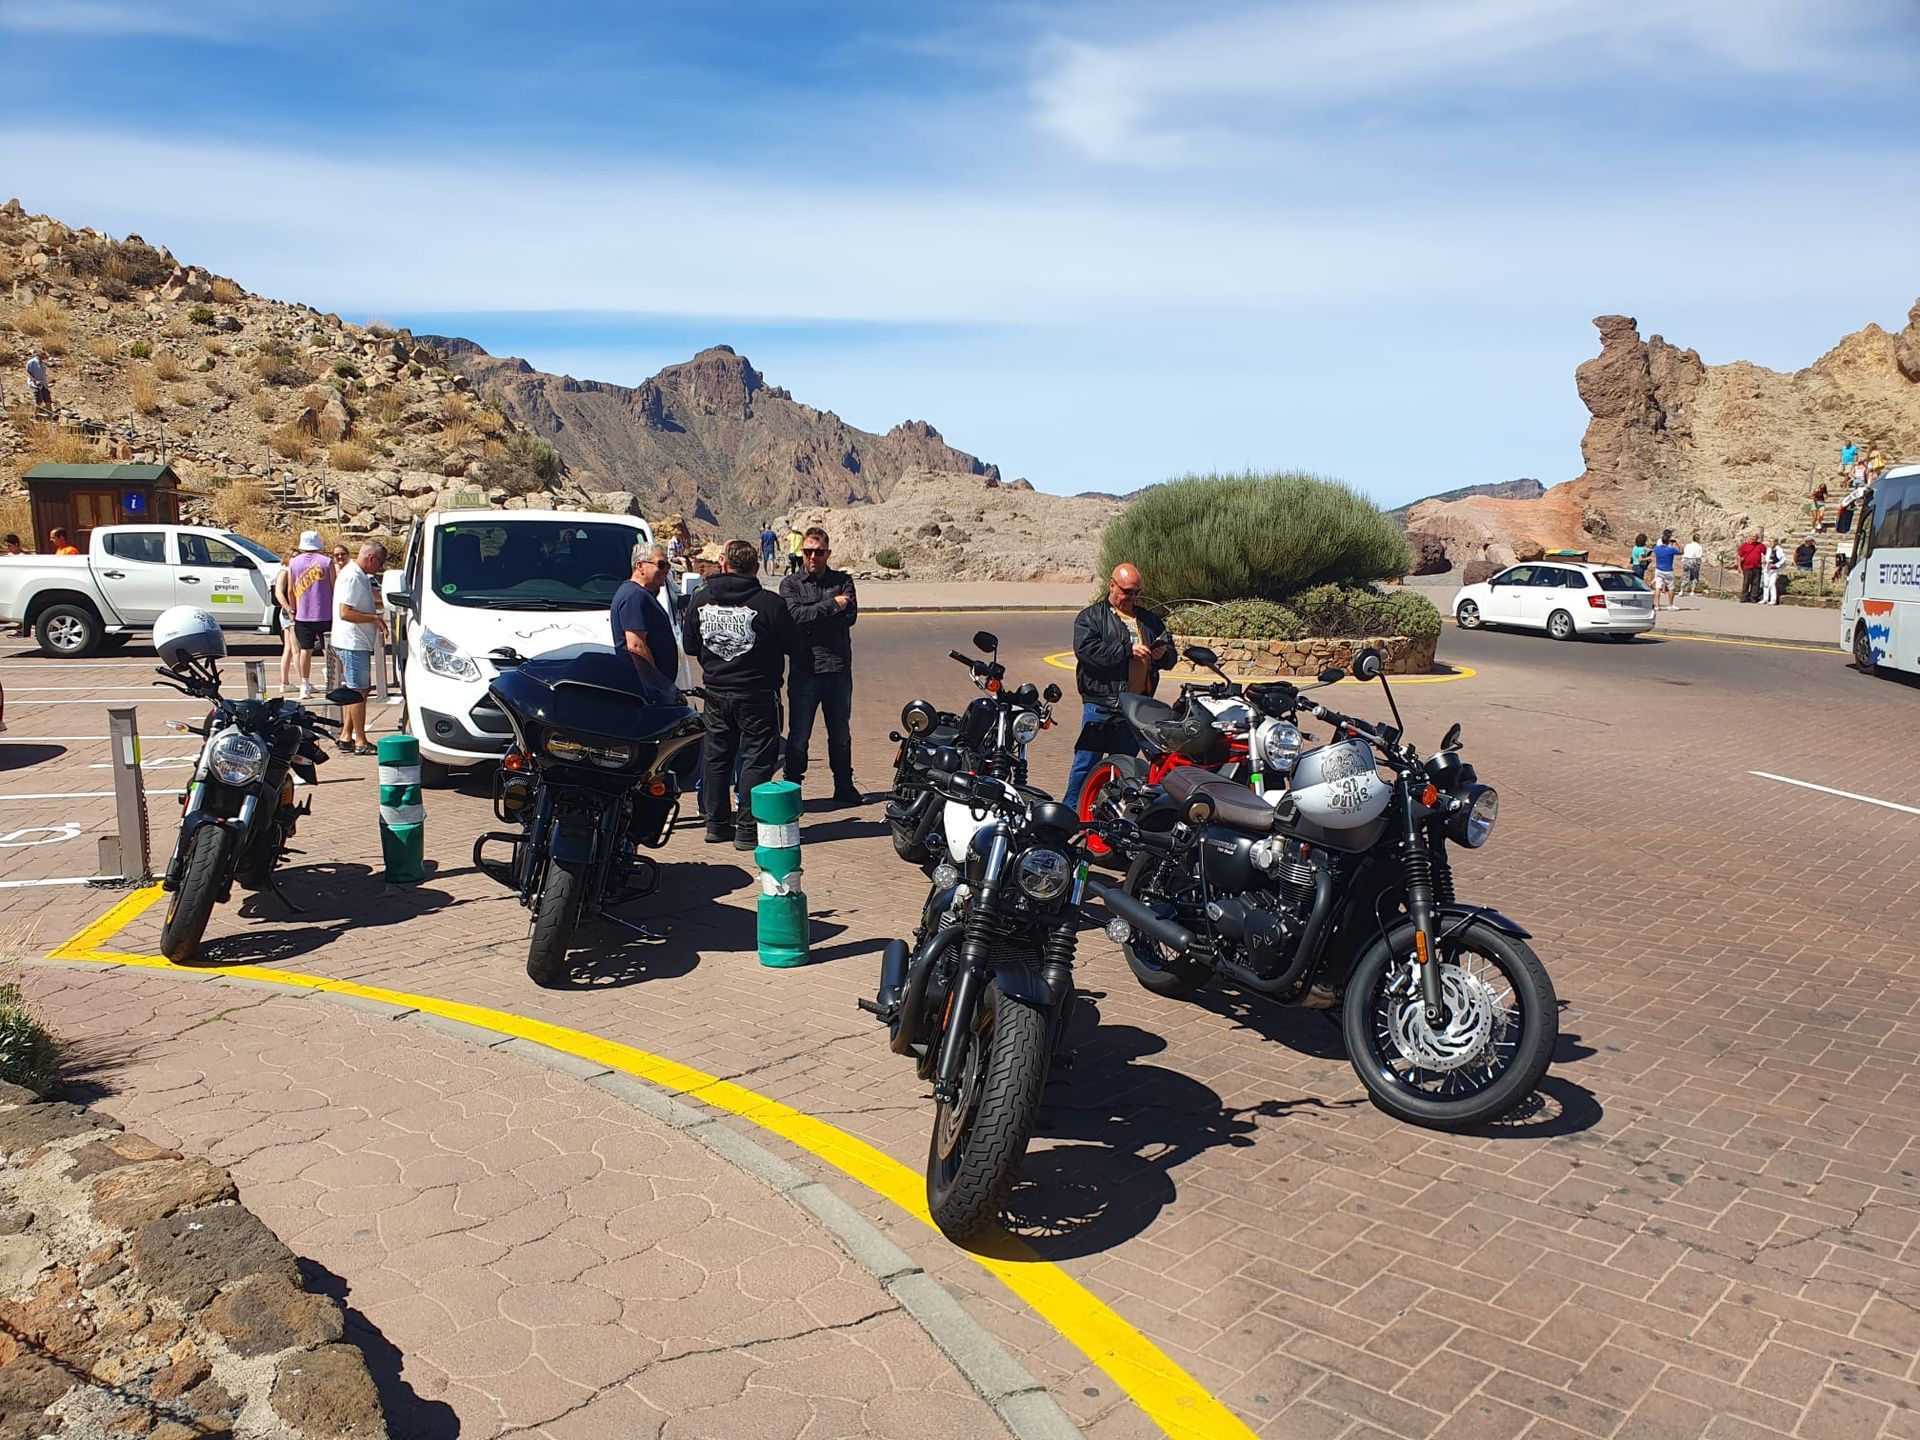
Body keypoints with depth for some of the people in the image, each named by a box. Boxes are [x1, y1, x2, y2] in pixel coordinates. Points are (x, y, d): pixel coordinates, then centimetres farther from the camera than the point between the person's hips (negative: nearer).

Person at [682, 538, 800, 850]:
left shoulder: (700, 599, -2)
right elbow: (792, 645, -5)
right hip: (756, 693, -4)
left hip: (716, 692, 4)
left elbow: (689, 645, 8)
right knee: (756, 759, 2)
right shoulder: (769, 602, -14)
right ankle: (748, 829, 0)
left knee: (716, 755, 15)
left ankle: (717, 823, 20)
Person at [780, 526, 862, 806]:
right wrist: (832, 605, -13)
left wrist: (812, 615, -11)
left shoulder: (842, 581, 8)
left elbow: (850, 615, -7)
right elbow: (795, 615, -15)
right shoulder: (790, 584, 4)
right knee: (798, 737, 3)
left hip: (838, 669, 2)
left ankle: (844, 787, 25)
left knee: (841, 735, 14)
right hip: (804, 670, -2)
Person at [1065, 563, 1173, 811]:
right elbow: (1085, 649, -17)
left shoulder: (1150, 621, 18)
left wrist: (1163, 654, -4)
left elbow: (1171, 655, 21)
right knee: (1087, 762, -6)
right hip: (1101, 704, -5)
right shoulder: (1090, 617, 1)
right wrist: (1128, 649, -20)